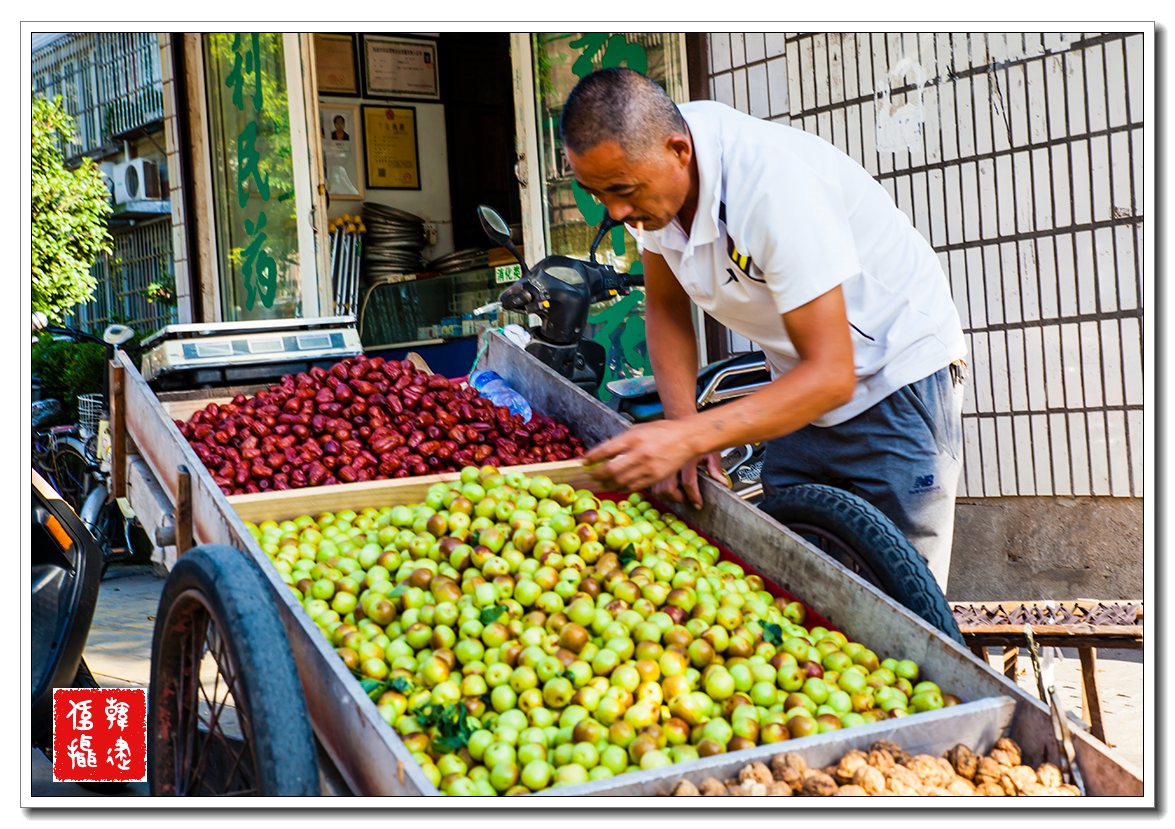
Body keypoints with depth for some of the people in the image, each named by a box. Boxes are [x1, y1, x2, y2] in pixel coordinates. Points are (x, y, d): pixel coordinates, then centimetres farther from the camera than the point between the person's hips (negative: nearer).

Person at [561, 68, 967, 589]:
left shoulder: (772, 180, -32)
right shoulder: (641, 167, -11)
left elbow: (831, 374, -32)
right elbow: (665, 309, 3)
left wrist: (685, 438, -38)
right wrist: (682, 423, -12)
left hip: (898, 383, -7)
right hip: (802, 386, 7)